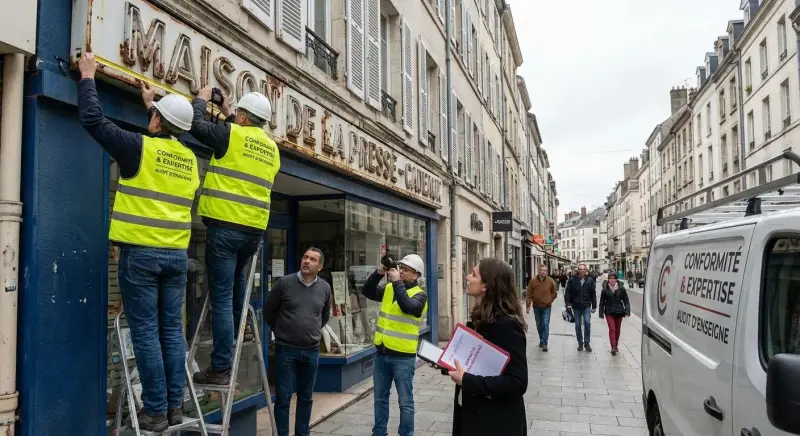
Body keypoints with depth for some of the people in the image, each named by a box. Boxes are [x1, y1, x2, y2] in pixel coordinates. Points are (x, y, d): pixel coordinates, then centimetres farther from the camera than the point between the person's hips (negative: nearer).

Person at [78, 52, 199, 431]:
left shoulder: (139, 147, -7)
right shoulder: (188, 157, 10)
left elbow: (92, 119, -1)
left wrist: (88, 77, 13)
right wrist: (152, 104, 40)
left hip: (141, 253, -5)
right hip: (176, 255, 5)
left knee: (146, 333, 0)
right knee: (171, 330, 9)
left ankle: (155, 411, 4)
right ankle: (175, 407, 14)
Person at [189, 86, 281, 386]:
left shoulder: (232, 134, -4)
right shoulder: (271, 148, 15)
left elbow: (196, 125, 3)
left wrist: (201, 99, 20)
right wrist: (228, 117, 32)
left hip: (226, 225, -6)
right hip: (255, 229, 6)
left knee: (222, 297, -4)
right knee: (237, 276, 34)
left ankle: (220, 369, -1)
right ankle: (242, 326, 31)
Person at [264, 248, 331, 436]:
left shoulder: (325, 288, 2)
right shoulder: (284, 282, -9)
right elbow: (269, 311, 3)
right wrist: (281, 331, 10)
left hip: (312, 351, 3)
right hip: (286, 349, -3)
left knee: (306, 398, 14)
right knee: (283, 398, 3)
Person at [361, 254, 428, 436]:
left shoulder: (419, 295, -8)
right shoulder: (389, 288, 8)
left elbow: (408, 307, -27)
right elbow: (366, 291, 2)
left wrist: (397, 282, -23)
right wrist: (379, 273, -10)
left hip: (403, 356, -5)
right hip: (381, 353, 6)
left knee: (405, 402, 5)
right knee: (380, 398, 17)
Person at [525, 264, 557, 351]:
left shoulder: (550, 281, -6)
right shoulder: (533, 281, -7)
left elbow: (554, 293, 7)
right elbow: (529, 294, -5)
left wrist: (549, 301, -1)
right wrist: (528, 306, -9)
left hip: (546, 307, -2)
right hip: (536, 306, 2)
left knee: (545, 325, -9)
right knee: (539, 325, 14)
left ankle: (544, 343, -6)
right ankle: (541, 341, 31)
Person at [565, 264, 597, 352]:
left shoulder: (590, 280, 1)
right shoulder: (572, 280, -2)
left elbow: (593, 294, 6)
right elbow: (567, 292, 0)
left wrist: (594, 306, 5)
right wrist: (568, 303, -10)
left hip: (586, 306, -1)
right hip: (576, 306, 1)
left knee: (587, 323, -12)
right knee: (578, 325, 7)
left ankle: (587, 343, 1)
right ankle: (580, 343, 20)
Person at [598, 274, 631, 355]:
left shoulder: (621, 289, -2)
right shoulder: (605, 290, -4)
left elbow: (626, 300, 1)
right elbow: (602, 302, 2)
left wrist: (627, 311, -8)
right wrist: (601, 313, 2)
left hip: (619, 312, 2)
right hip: (609, 312, -2)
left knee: (618, 330, 12)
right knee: (612, 329, -11)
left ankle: (616, 346, 29)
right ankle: (613, 347, -14)